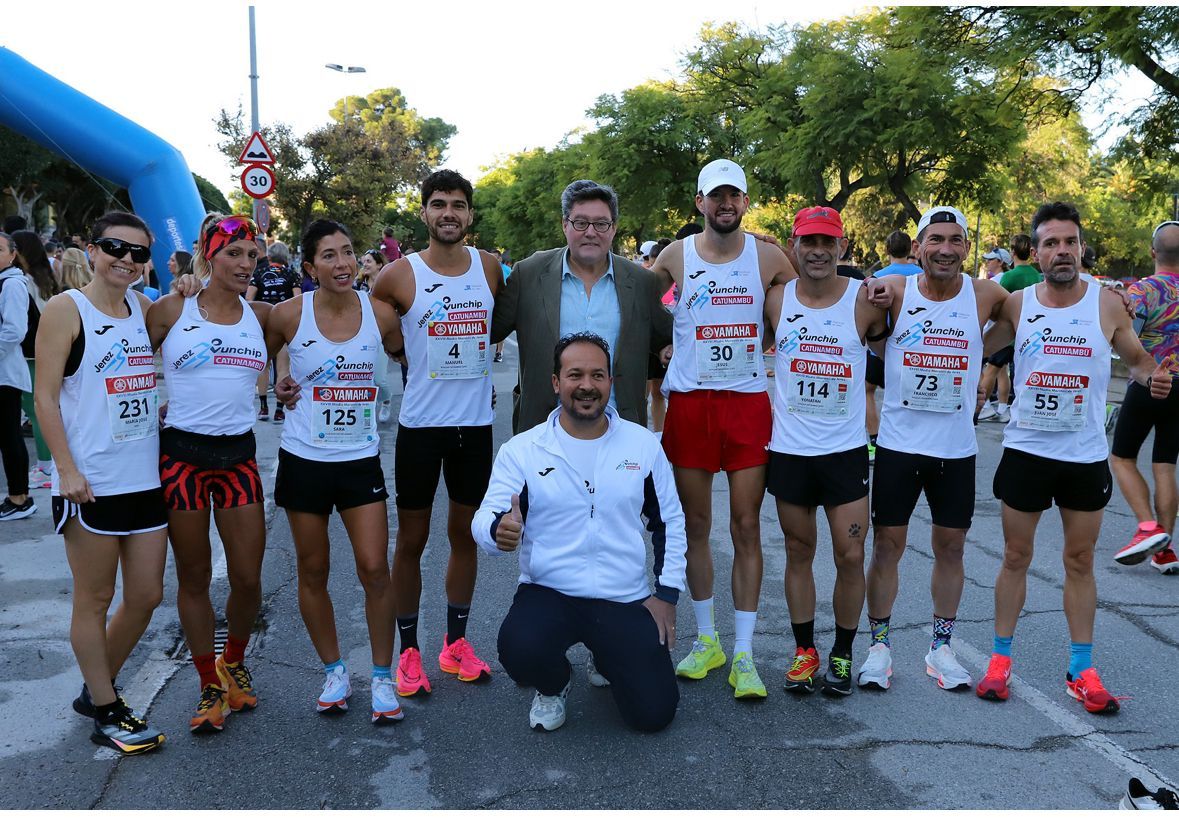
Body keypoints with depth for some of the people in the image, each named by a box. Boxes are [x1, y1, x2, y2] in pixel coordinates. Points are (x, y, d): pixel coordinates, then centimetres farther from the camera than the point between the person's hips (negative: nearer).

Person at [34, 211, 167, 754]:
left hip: (146, 479, 6)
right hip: (91, 483, -6)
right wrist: (67, 470, -15)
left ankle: (96, 689, 32)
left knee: (146, 596, 11)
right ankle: (107, 714, 21)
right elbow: (45, 397, -8)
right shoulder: (65, 309, -5)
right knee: (94, 601, 7)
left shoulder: (144, 308, 10)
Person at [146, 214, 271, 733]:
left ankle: (233, 663, 31)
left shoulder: (261, 316, 5)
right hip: (182, 452, -2)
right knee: (193, 577, 7)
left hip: (238, 454, 2)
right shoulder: (171, 310, -2)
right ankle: (210, 687, 23)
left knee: (248, 577, 2)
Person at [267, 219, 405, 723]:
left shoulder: (380, 314, -4)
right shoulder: (289, 315, -7)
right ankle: (333, 671, 27)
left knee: (374, 568, -3)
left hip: (360, 459, 0)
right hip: (304, 459, 0)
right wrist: (277, 388, -3)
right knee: (313, 571, 8)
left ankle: (382, 677, 14)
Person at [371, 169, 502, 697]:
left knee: (465, 534, 13)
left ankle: (456, 643, 27)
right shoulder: (399, 275, -7)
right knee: (411, 540, 5)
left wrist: (476, 347, 7)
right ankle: (409, 651, 19)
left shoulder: (489, 267, 1)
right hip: (420, 423, -3)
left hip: (476, 422, 3)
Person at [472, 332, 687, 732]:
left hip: (626, 599, 2)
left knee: (654, 713, -7)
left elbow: (669, 522, 11)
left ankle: (610, 663, 29)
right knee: (519, 651, -33)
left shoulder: (644, 444, 3)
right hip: (548, 593, -1)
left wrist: (667, 593, 4)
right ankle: (554, 685, 7)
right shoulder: (522, 449, -3)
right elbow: (485, 517, -7)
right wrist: (499, 530, -32)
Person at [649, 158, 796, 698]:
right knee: (695, 526, 8)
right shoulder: (675, 257, 3)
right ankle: (705, 639, 24)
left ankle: (744, 655, 7)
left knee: (746, 529, -1)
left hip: (749, 401, -1)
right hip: (689, 403, 1)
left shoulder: (768, 258, 2)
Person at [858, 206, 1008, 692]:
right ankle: (879, 646, 18)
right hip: (898, 445, -1)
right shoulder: (894, 291, -6)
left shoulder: (985, 295, -2)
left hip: (957, 449, 2)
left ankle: (940, 646, 26)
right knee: (887, 545, 4)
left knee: (950, 547, 10)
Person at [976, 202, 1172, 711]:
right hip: (1025, 452, 0)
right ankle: (1001, 658, 21)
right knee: (1016, 556, 9)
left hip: (1086, 456, 0)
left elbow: (1136, 358, 9)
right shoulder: (1016, 305, -3)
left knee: (1080, 561, 9)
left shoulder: (1108, 305, -4)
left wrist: (1150, 376, -13)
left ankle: (1081, 670, 20)